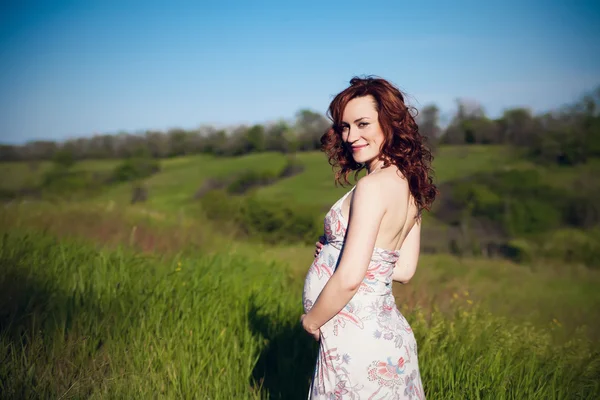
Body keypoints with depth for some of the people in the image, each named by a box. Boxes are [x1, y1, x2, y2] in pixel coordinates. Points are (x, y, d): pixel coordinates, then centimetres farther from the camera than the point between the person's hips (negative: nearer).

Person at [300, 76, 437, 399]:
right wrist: (335, 250, 12)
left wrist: (312, 320, -8)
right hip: (388, 332, 8)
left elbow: (349, 278, -24)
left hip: (355, 341, -8)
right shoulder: (410, 184, 6)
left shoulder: (374, 185, -20)